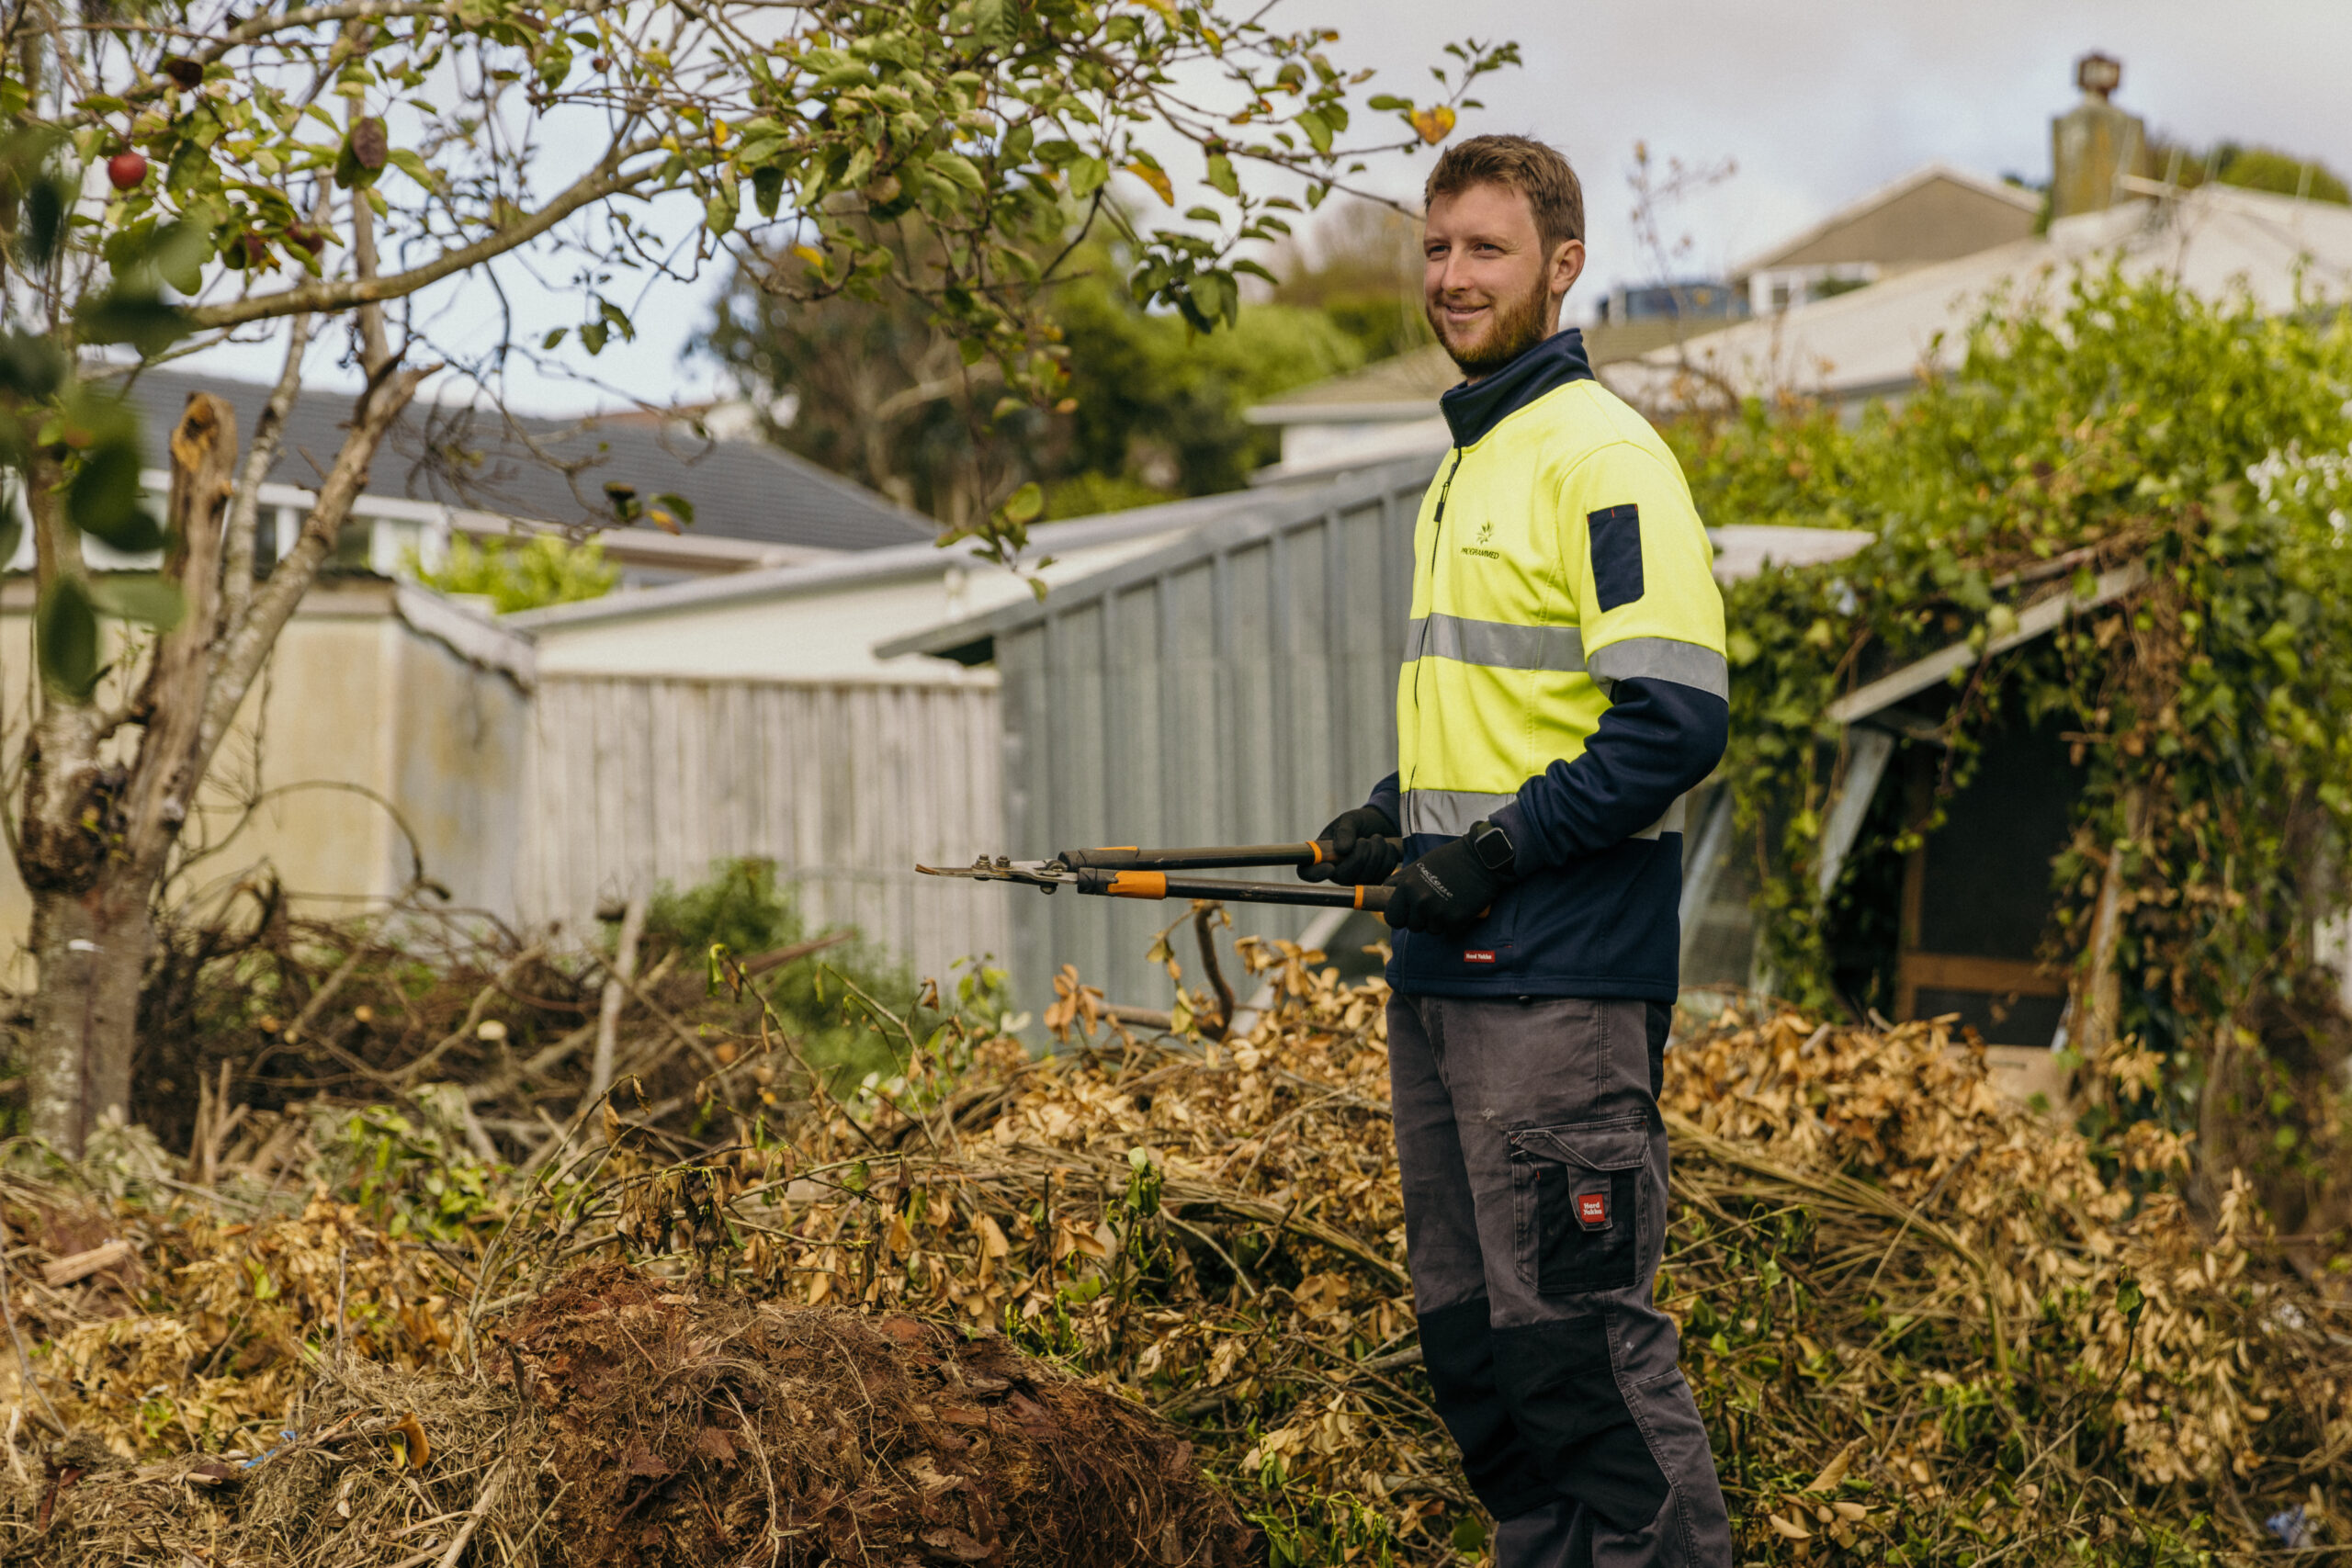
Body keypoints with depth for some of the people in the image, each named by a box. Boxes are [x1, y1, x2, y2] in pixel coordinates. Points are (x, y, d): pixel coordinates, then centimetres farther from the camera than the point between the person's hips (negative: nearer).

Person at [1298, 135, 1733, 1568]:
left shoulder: (1603, 456, -10)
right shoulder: (1464, 470, 19)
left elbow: (1676, 720, -18)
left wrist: (1498, 850, -18)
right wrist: (1401, 815, 14)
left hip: (1562, 977, -10)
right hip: (1445, 968, 10)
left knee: (1578, 1320, -9)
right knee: (1469, 1324, 14)